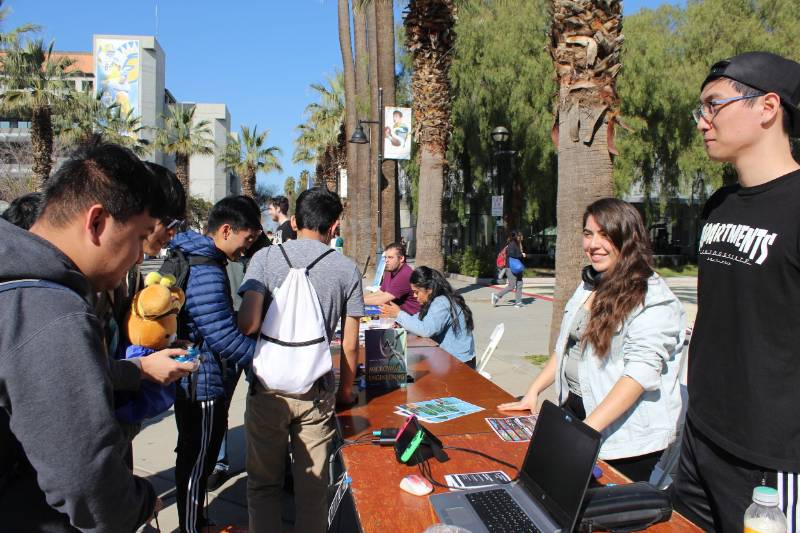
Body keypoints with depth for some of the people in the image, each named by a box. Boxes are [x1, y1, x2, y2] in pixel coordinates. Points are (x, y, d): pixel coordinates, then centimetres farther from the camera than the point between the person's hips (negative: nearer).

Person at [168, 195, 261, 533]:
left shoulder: (192, 258, 9)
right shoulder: (205, 272, -24)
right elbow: (225, 338, -26)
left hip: (192, 379, 11)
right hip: (204, 384, -11)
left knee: (194, 458, 23)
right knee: (197, 463, 6)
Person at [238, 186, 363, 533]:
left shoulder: (266, 257, -5)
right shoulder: (347, 269, -2)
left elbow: (248, 325, -15)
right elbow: (350, 344, 0)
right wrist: (346, 390, 16)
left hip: (268, 389, 0)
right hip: (317, 393, 1)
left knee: (264, 483, 17)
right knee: (313, 485, 15)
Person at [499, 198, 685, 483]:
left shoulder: (653, 300, -16)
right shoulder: (589, 286, 10)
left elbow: (641, 372, -24)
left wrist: (588, 429, -28)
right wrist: (533, 392, 9)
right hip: (575, 410, 7)